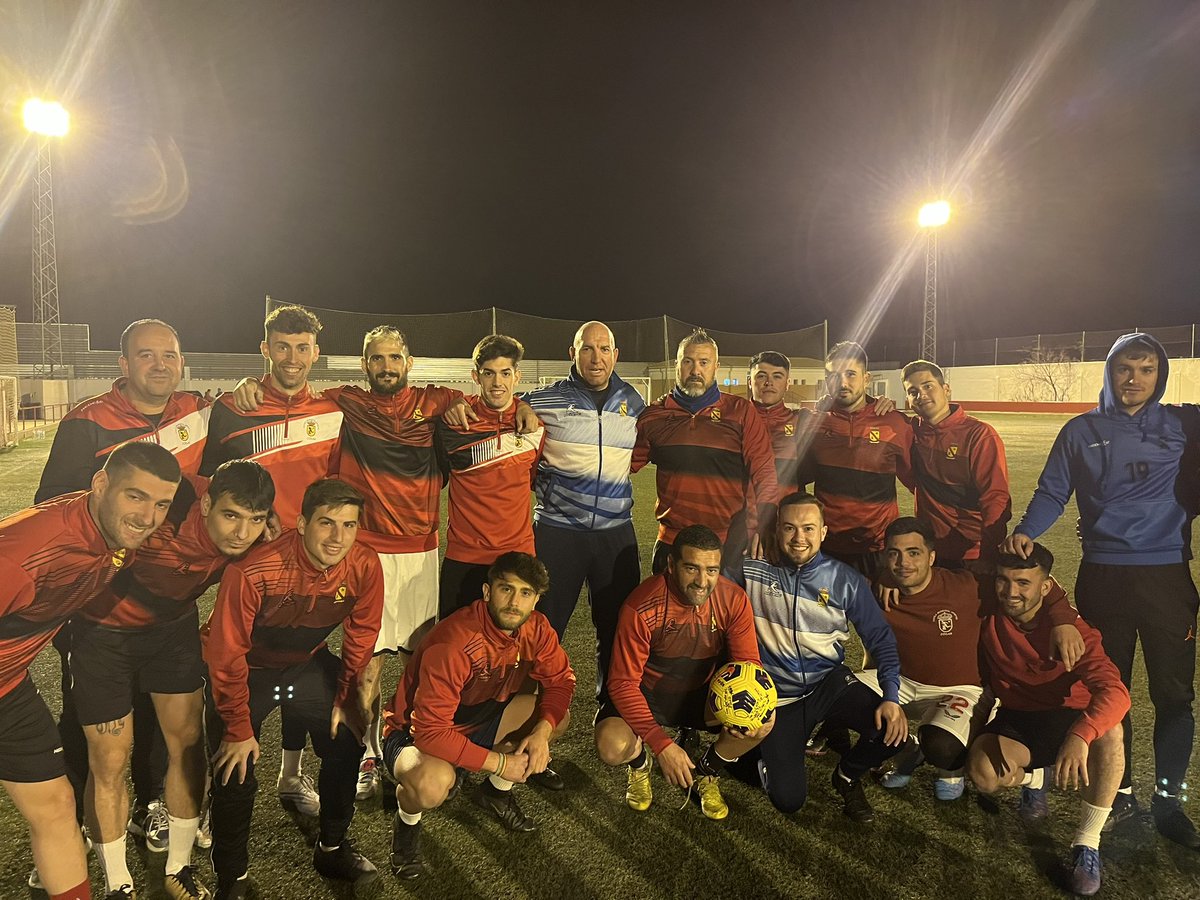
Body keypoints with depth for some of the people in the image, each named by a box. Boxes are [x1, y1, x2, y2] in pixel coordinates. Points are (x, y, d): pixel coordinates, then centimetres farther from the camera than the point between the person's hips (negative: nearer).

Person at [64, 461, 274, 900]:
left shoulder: (254, 542, -22)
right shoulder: (167, 510, -39)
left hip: (173, 623, 4)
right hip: (105, 629, -4)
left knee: (188, 744, 7)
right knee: (110, 763, 1)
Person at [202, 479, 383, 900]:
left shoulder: (365, 567, -24)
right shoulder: (252, 572, -36)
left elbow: (361, 637, -5)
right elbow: (227, 656, -25)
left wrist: (345, 700, 2)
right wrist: (238, 729, -17)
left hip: (309, 663, 4)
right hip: (246, 668, -4)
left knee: (347, 742, 1)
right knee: (236, 769, -12)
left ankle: (332, 848, 27)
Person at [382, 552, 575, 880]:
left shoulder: (536, 629, -14)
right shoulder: (452, 644, -34)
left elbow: (560, 680, -3)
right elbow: (431, 732, -34)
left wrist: (541, 733, -21)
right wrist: (499, 762, -28)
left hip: (478, 719, 7)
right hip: (414, 732, -6)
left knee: (558, 717, -8)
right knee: (433, 784, -38)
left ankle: (496, 792, 16)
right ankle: (407, 821, 1)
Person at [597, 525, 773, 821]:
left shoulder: (734, 600, -17)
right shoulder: (641, 607, -28)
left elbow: (748, 663, -11)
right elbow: (623, 683, -24)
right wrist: (662, 745, -33)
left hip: (703, 695, 3)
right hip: (647, 696, -2)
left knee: (763, 722, -24)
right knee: (612, 747, -31)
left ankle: (707, 772, 9)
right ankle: (640, 762, 11)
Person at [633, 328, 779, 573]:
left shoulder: (741, 411, 0)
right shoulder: (655, 415, 6)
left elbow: (764, 473, -4)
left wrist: (765, 528, -13)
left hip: (730, 544, -1)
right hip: (671, 543, 2)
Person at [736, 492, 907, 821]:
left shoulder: (846, 581, -6)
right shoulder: (753, 569, -9)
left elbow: (880, 639, -4)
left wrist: (891, 697, -16)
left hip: (830, 683, 2)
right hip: (777, 695, -2)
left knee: (893, 730, -24)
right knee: (788, 799, -12)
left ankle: (847, 775, 11)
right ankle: (767, 751, 26)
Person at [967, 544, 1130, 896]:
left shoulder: (1070, 628, -20)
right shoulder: (989, 619, -11)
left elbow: (1115, 692, -34)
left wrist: (1079, 735, -51)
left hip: (1067, 718, -2)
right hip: (1015, 721, 2)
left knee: (1108, 732, -36)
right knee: (983, 771, -29)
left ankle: (1087, 842, -19)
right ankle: (1032, 777, 10)